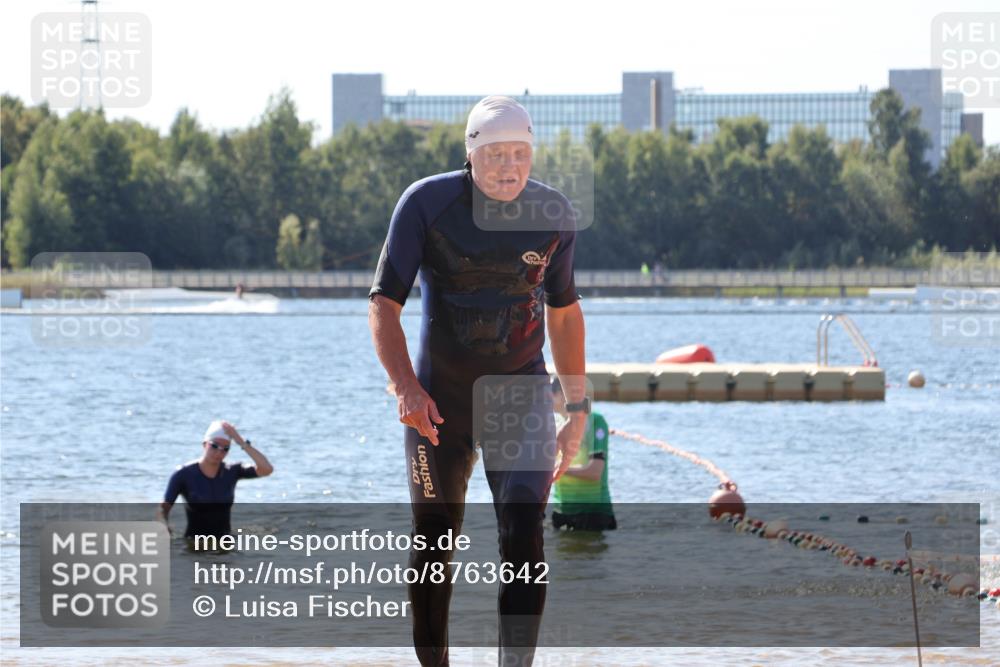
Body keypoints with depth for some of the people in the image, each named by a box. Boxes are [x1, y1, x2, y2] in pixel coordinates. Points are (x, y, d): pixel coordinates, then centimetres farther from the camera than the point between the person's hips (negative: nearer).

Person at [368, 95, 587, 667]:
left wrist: (578, 407, 10)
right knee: (433, 546, 7)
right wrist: (406, 386, -28)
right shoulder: (427, 203, -13)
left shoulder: (554, 215, -4)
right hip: (438, 401, -1)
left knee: (524, 538, -15)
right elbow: (384, 303, -12)